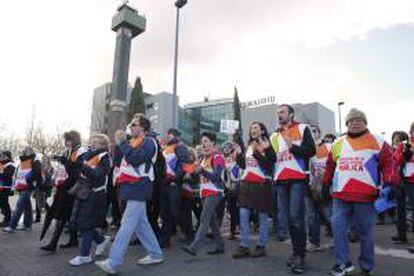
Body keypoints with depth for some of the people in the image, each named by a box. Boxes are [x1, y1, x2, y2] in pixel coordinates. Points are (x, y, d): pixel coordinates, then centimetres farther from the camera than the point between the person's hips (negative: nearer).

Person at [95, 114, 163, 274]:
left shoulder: (148, 142, -8)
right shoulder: (133, 142, 20)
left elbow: (135, 159, -23)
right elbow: (119, 160, 21)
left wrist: (122, 142, -13)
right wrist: (120, 143, 8)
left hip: (138, 188, -10)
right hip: (133, 188, 10)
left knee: (127, 224, -8)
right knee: (141, 223, 14)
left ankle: (113, 263, -2)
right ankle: (155, 254, 24)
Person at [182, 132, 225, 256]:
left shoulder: (217, 158, -8)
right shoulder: (203, 158, 15)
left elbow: (216, 177, -19)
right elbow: (200, 176, 19)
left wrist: (202, 170, -30)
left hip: (214, 192, -8)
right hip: (204, 193, 8)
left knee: (204, 219, -14)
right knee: (212, 220, 12)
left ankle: (194, 247, -18)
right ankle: (220, 246, 23)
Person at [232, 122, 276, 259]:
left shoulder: (267, 145, -3)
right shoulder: (249, 146, 18)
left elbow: (269, 164, -16)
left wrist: (257, 152, -20)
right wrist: (239, 154, 6)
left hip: (261, 184, -6)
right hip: (246, 184, 6)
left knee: (263, 216, 3)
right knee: (243, 215, 2)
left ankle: (261, 246, 15)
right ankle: (244, 246, 10)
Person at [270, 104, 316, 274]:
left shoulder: (302, 129, 6)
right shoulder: (274, 136, 19)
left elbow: (311, 151, -6)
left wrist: (293, 147, -17)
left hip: (298, 179, -5)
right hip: (281, 180, 5)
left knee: (296, 217, -10)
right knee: (288, 217, 7)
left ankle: (300, 255, 0)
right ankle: (297, 252, 19)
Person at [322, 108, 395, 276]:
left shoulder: (377, 142, 2)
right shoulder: (338, 143, 13)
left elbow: (388, 163, -2)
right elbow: (330, 166, 19)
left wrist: (388, 182, -15)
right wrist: (326, 185, 18)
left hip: (365, 196, -3)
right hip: (340, 196, 4)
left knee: (366, 233, 7)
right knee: (338, 229, 1)